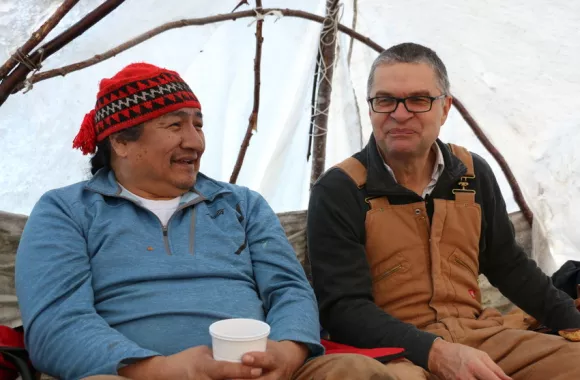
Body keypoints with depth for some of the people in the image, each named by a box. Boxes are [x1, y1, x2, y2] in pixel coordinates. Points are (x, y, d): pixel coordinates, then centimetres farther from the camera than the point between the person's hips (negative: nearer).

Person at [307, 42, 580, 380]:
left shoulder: (474, 174, 9)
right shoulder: (339, 191, -8)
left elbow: (509, 267, 21)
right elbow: (343, 307, -14)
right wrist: (437, 353, -25)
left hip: (479, 335, 6)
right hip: (391, 349, -5)